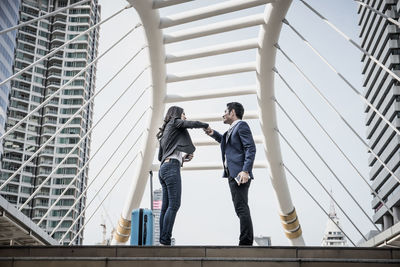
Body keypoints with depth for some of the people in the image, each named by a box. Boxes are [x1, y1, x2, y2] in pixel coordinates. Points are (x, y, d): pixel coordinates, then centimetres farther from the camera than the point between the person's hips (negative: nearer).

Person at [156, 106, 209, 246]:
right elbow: (193, 124, -9)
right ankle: (165, 241, -19)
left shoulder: (164, 133, 28)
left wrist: (182, 159, 25)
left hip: (164, 168, 9)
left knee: (166, 206, 3)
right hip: (172, 167, -9)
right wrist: (206, 125, 12)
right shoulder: (175, 122, 5)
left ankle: (162, 241, -1)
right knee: (174, 204, -14)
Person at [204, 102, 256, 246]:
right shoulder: (232, 129, 24)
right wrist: (213, 133, 29)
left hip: (240, 174, -10)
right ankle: (246, 241, 13)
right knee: (240, 209, 10)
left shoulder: (241, 125, -5)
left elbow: (251, 148, -15)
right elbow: (226, 141, 45)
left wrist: (245, 171, -24)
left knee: (242, 208, -13)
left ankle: (246, 242, -13)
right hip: (232, 174, 10)